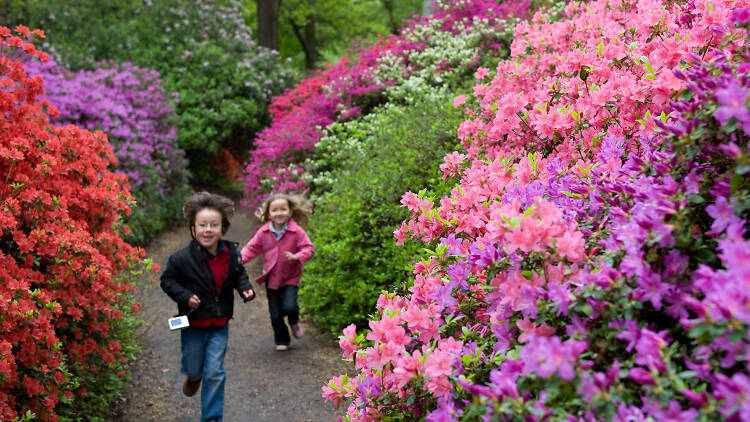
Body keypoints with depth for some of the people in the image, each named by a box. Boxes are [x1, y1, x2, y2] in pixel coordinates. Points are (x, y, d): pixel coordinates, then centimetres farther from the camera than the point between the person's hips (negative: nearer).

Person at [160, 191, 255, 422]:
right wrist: (185, 296, -19)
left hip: (219, 325, 1)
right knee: (193, 369, 14)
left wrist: (246, 289, -7)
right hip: (193, 324, -1)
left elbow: (239, 274, 11)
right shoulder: (183, 258, -19)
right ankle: (194, 377, 53)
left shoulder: (231, 254, -9)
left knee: (214, 373, 1)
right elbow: (167, 280, -5)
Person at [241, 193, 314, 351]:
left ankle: (294, 322, 16)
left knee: (289, 307, -20)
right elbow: (252, 248, 3)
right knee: (275, 314, 6)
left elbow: (308, 248, -10)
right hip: (272, 278, 3)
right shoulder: (263, 232, -4)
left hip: (290, 278, -3)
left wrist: (296, 257, -29)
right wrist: (240, 259, -14)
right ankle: (281, 341, 27)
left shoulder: (297, 232, -12)